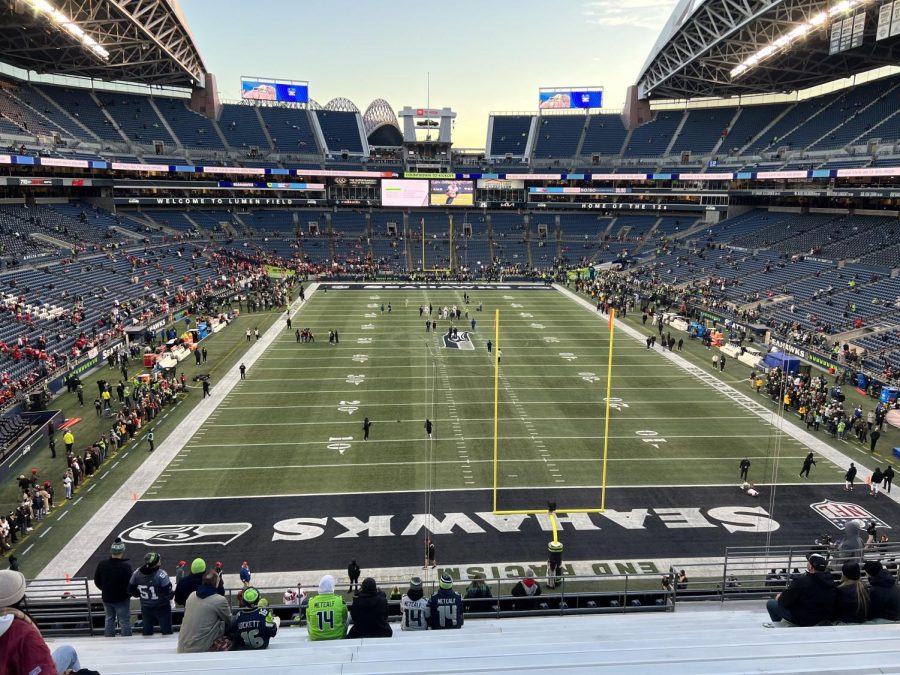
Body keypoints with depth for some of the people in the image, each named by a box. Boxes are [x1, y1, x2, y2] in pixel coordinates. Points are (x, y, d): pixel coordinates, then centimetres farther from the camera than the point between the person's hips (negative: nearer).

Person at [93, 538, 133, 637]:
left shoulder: (102, 564, -9)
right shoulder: (126, 566, -24)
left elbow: (97, 581, 2)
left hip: (106, 598, 5)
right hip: (122, 599, -5)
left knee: (109, 620, 22)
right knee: (124, 622, 8)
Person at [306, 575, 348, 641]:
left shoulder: (311, 602, -10)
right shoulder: (340, 601, -13)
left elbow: (309, 625, 2)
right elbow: (344, 622, 1)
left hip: (316, 640, 2)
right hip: (337, 639, -2)